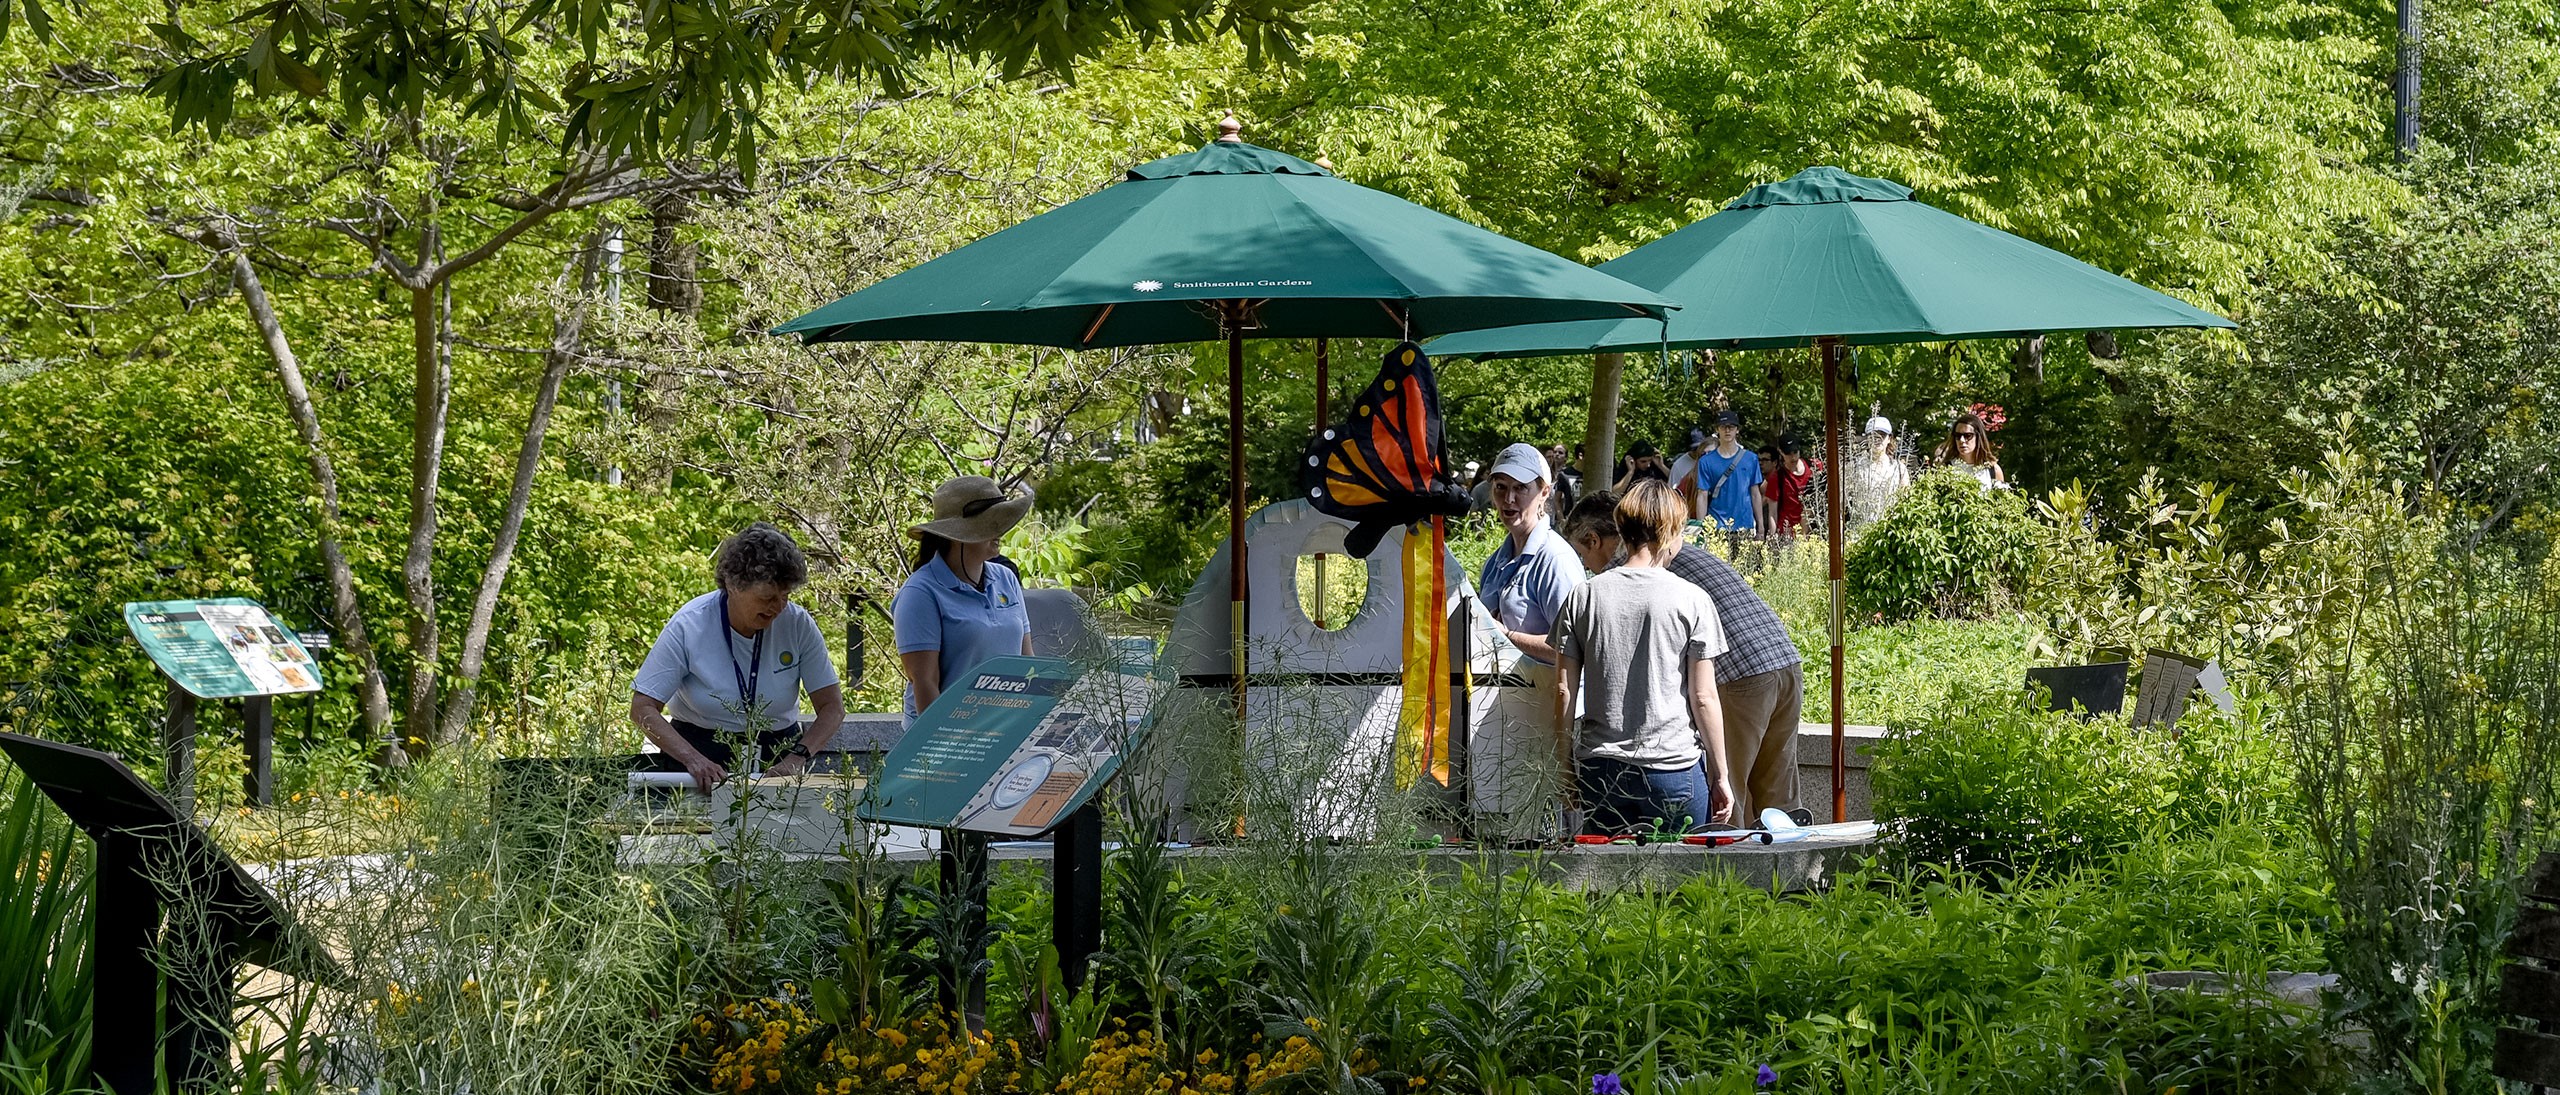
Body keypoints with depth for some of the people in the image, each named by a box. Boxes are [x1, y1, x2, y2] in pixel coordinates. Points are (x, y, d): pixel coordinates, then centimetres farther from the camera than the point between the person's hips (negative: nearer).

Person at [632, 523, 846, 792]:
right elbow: (643, 709, -11)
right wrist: (693, 759, -25)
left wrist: (796, 758, -19)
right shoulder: (688, 626, -13)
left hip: (778, 755, 2)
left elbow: (832, 707, -2)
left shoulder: (798, 624, -7)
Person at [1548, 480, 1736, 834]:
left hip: (1598, 771, 3)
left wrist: (1565, 766, 14)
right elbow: (1703, 698, -4)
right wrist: (1720, 775, 4)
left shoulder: (1583, 596, 2)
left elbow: (1564, 691, 4)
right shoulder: (1692, 600, -5)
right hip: (1674, 766, -3)